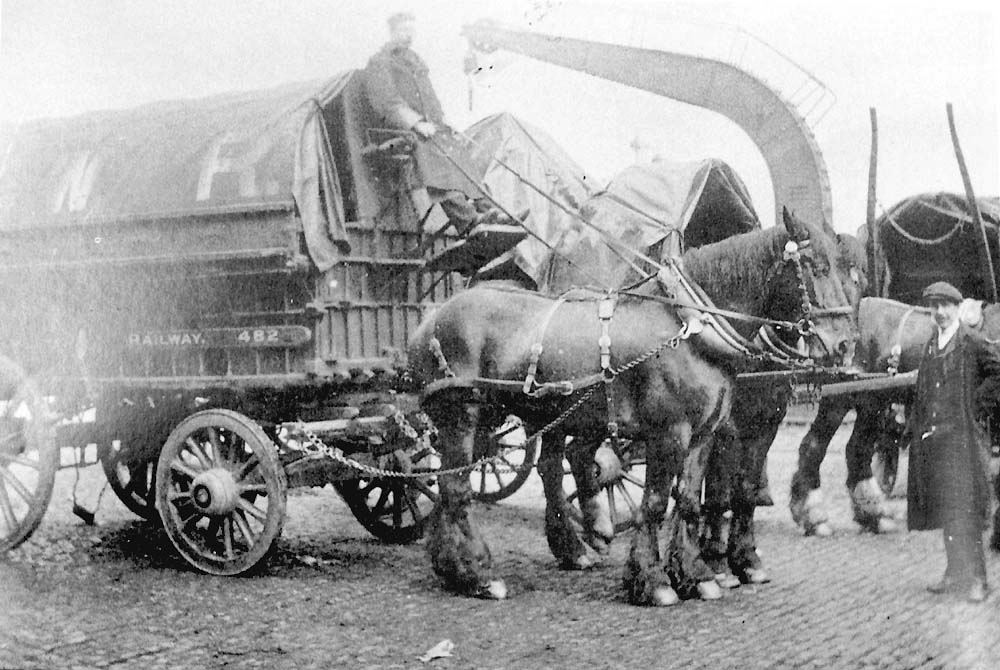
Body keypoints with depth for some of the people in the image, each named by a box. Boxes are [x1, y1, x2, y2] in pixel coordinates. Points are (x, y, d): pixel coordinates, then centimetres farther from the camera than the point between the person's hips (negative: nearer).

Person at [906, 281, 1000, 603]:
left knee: (964, 509, -7)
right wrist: (914, 426, 20)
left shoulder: (973, 344, -6)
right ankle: (956, 572, 23)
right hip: (932, 439, 7)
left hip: (962, 437, -7)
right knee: (943, 510, 12)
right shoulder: (930, 346, 14)